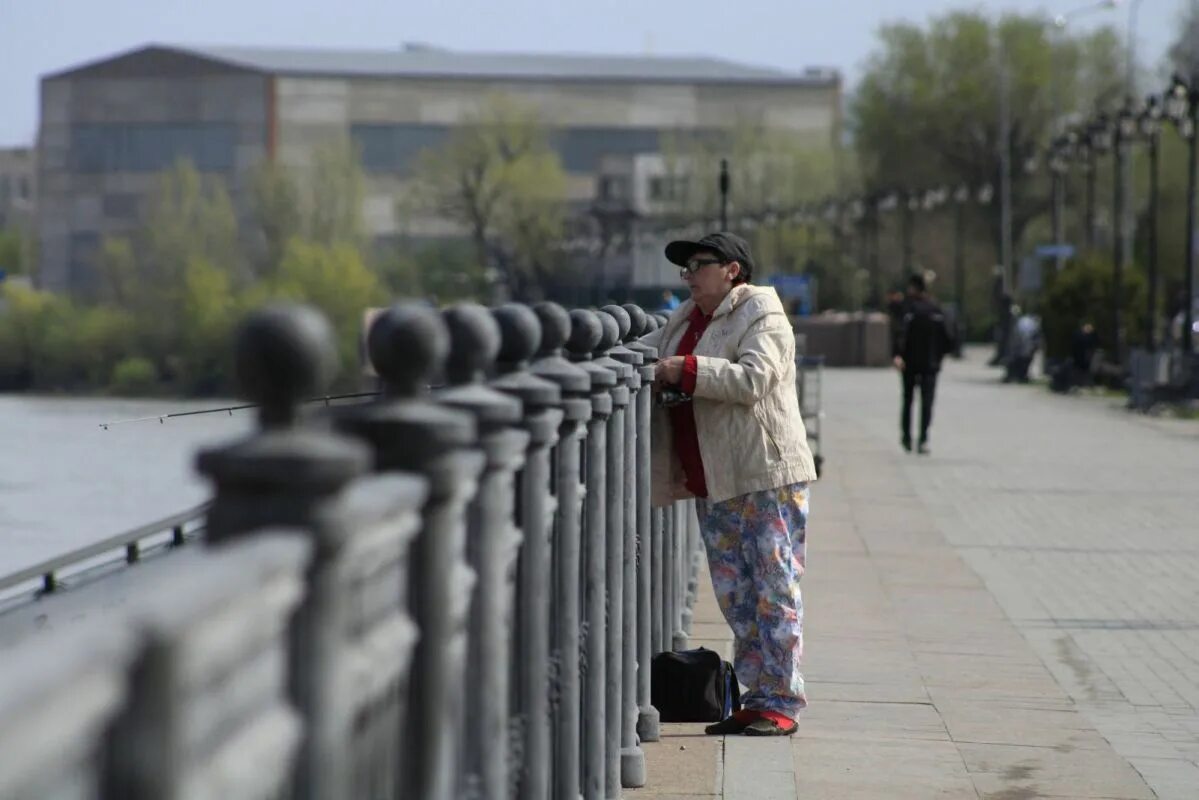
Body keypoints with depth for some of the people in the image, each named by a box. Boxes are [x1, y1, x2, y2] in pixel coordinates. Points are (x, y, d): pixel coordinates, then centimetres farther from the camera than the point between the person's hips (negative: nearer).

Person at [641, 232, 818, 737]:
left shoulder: (761, 313, -6)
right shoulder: (688, 319, 17)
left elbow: (753, 378, -21)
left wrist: (685, 370, -22)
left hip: (766, 474, -8)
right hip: (712, 484, 8)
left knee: (774, 589, -5)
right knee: (735, 595, 8)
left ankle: (782, 703, -4)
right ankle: (758, 697, 13)